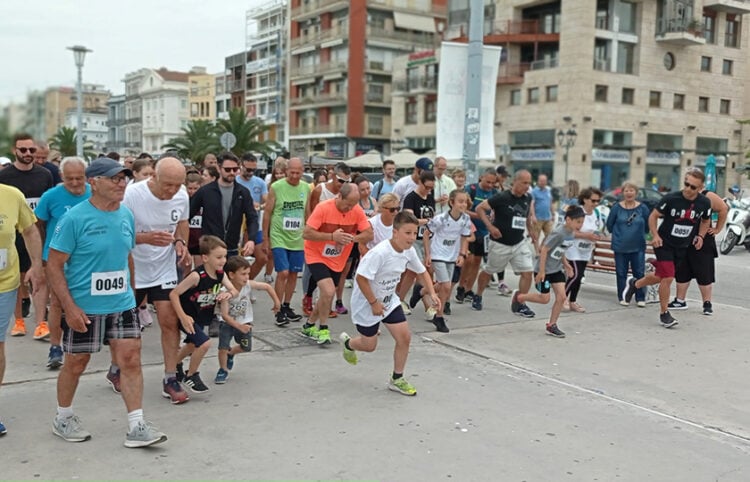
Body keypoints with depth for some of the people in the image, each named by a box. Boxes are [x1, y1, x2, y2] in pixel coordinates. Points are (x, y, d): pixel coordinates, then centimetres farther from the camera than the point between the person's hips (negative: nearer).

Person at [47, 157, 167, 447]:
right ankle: (63, 419, 33)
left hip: (122, 304, 5)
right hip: (84, 308, -4)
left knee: (131, 360, 0)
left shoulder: (126, 216, 3)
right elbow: (54, 265, -13)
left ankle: (136, 427, 6)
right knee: (76, 363, 11)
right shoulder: (75, 218, -15)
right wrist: (70, 307, -19)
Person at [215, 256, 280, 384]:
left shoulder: (249, 285, -20)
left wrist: (277, 302, -2)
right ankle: (223, 370, 15)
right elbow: (225, 315, -29)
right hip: (228, 322, -3)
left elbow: (267, 286, -7)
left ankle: (230, 353, 38)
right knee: (223, 348, -13)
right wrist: (240, 327, -36)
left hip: (244, 322, 3)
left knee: (246, 348, 5)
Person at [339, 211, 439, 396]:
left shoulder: (409, 251, -8)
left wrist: (432, 293, -5)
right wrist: (374, 303, -25)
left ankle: (397, 379, 16)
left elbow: (422, 272, 9)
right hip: (367, 303, -7)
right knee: (369, 346, 7)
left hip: (389, 300, 7)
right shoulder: (379, 253, -32)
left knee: (404, 337, -4)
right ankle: (348, 343, 44)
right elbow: (361, 278, -32)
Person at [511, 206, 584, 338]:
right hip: (544, 270, -8)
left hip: (557, 269, 8)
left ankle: (552, 325, 11)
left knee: (561, 297, -1)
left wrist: (566, 265, 7)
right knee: (545, 299, 1)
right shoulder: (559, 233, -25)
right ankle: (518, 296, 24)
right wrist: (541, 271, -22)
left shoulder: (571, 234, 1)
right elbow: (544, 250, -23)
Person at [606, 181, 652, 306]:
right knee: (621, 273, 7)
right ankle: (622, 297, 18)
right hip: (620, 247, 1)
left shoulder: (642, 208, -3)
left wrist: (639, 234, 10)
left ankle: (641, 298, 9)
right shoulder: (617, 207, -2)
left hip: (638, 246, 0)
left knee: (639, 273, 1)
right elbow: (609, 224, 8)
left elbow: (648, 225, 8)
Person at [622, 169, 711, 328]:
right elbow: (653, 216, -8)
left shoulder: (704, 203, -7)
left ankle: (634, 284, 41)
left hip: (682, 247, 5)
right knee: (668, 278, -12)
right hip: (664, 244, -5)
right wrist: (655, 235, -20)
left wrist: (700, 236, -6)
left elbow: (706, 221, 12)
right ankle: (664, 314, 4)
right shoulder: (671, 198, -19)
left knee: (660, 277, 13)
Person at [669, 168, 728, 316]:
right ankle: (680, 301, 23)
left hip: (703, 241, -6)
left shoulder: (708, 197, -7)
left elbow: (724, 209, -10)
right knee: (681, 272, 11)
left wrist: (717, 229, -7)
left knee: (704, 274, 0)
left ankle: (707, 304, 9)